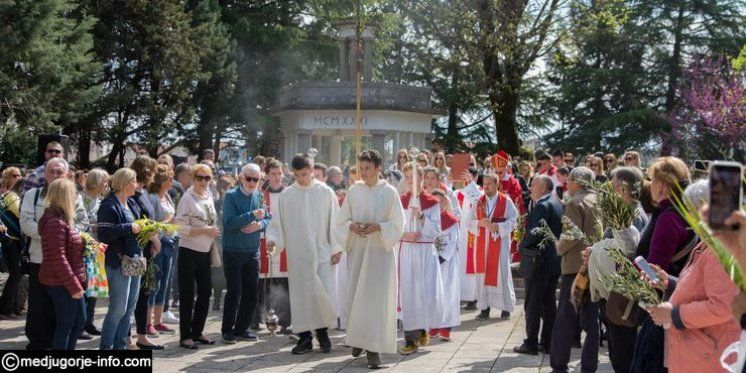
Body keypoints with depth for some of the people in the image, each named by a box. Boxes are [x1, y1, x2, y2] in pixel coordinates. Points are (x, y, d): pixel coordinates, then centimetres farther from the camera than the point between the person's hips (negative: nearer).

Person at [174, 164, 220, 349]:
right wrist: (205, 231, -21)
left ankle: (197, 332, 24)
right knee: (187, 295, 0)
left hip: (205, 252, 7)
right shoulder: (188, 198, -11)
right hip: (189, 252, -7)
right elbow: (181, 227, -18)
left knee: (205, 292, 11)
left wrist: (213, 234, 7)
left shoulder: (209, 197, 10)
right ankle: (185, 336, 8)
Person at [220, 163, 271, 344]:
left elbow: (268, 219, 8)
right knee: (234, 291, -4)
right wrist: (253, 215, -23)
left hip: (253, 251, 5)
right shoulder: (231, 196, -8)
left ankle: (241, 329, 20)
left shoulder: (259, 196, 8)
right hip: (233, 251, -5)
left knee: (251, 291, 9)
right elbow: (229, 222, -18)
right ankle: (227, 330, 7)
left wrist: (259, 225, -13)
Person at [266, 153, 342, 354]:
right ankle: (305, 337, 9)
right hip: (297, 254, 2)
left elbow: (334, 221, 2)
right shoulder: (286, 195, 4)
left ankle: (322, 332, 13)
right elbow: (277, 223, 8)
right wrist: (272, 239, -11)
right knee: (300, 295, 2)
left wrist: (336, 248, -1)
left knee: (322, 294, -6)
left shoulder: (325, 192, 1)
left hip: (321, 253, -1)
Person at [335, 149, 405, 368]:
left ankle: (374, 348, -4)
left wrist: (378, 227, -17)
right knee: (354, 296, 6)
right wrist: (351, 226, -11)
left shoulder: (390, 192, -3)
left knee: (375, 298, -7)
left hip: (380, 251, -3)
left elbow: (398, 224, -2)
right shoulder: (354, 191, 5)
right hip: (357, 250, 3)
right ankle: (359, 339, 27)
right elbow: (341, 220, 9)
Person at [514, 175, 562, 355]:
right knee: (549, 303, 12)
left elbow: (535, 232, -22)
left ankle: (531, 344, 2)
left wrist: (522, 246, -8)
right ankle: (547, 343, 17)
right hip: (555, 259, 9)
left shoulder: (542, 206, -16)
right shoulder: (558, 204, 11)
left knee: (533, 303, -1)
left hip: (539, 261, -9)